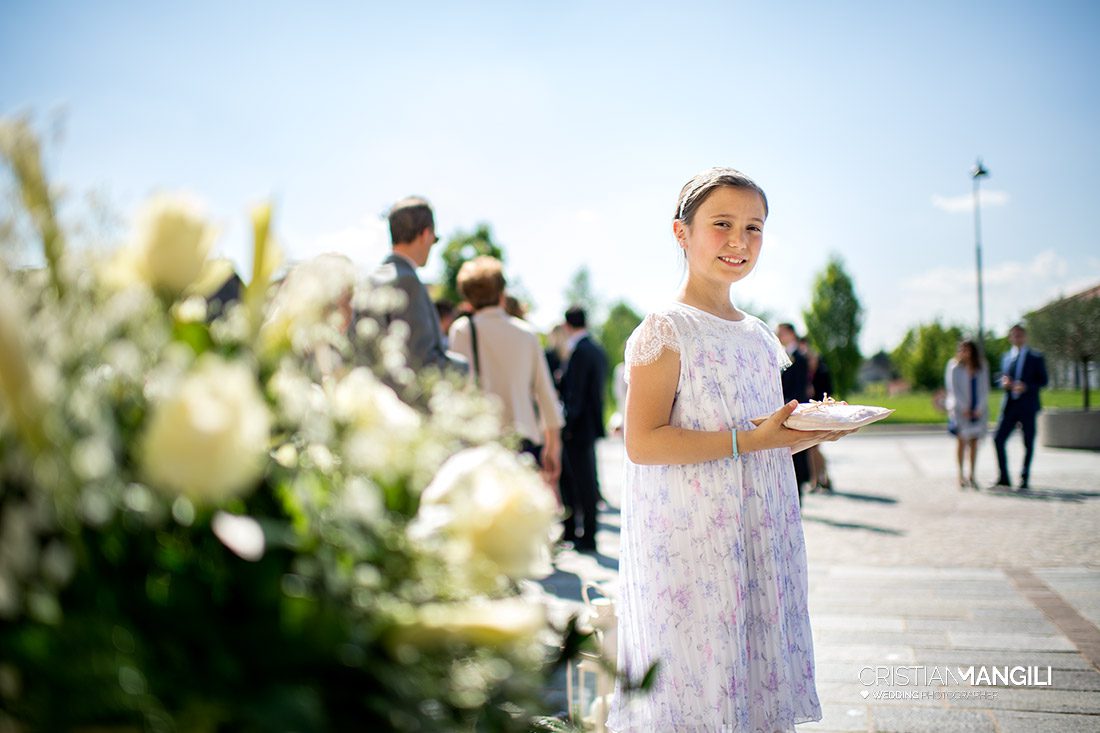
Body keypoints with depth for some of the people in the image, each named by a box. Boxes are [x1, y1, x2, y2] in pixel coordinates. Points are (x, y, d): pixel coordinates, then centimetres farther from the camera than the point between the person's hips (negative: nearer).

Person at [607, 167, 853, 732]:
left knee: (760, 682, 11)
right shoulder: (665, 330, -9)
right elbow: (642, 443, -19)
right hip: (689, 544, -7)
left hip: (761, 541, 7)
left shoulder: (759, 337, 14)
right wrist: (750, 440, -22)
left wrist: (806, 432, 3)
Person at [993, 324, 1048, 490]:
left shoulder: (1036, 358, 1)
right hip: (1010, 406, 3)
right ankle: (1003, 477, 5)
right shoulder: (1006, 357, 13)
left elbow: (1043, 381, -1)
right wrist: (1004, 382, -6)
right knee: (998, 439, -5)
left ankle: (1024, 478, 15)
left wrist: (1026, 386, -18)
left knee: (1028, 444, 3)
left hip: (1027, 406, -3)